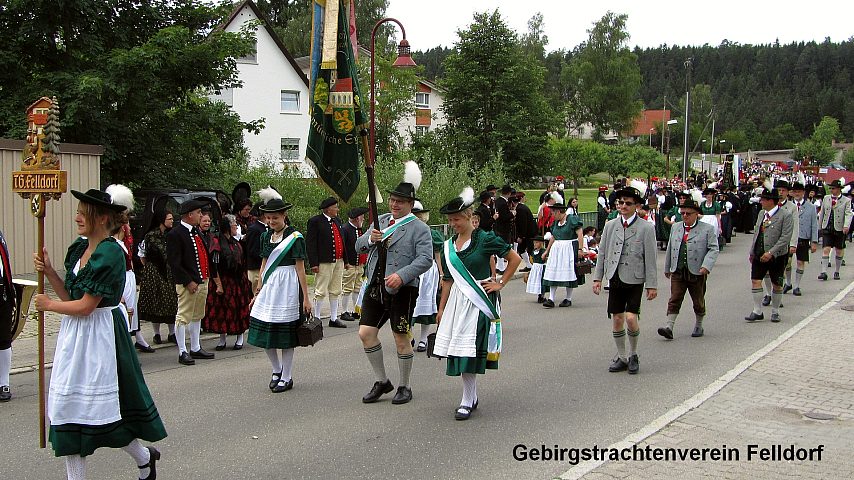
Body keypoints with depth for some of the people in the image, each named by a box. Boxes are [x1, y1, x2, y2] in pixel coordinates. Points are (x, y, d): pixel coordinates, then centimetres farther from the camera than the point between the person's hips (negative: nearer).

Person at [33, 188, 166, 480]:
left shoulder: (110, 253, -18)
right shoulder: (79, 248, 9)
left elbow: (85, 305, -19)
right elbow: (69, 295, 10)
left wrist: (48, 305, -5)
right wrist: (48, 271, -3)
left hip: (99, 334, -8)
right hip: (74, 335, 9)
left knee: (104, 407, 3)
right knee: (69, 406, 9)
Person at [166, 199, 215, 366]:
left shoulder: (196, 230, 13)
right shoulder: (175, 234, -15)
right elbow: (174, 262, -18)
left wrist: (206, 276, 14)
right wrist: (188, 282, -19)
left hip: (202, 281, 9)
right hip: (188, 283, -9)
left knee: (197, 315, 17)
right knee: (184, 316, -2)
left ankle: (195, 349, 27)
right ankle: (183, 352, 3)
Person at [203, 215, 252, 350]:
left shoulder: (236, 243, 9)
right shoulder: (217, 242, -12)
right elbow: (213, 266, -15)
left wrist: (245, 280, 11)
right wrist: (219, 285, -18)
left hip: (238, 282, 6)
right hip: (224, 282, -6)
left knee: (240, 308, 7)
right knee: (222, 310, 1)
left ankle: (240, 337, 17)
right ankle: (222, 339, 12)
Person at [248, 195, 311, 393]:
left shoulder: (295, 237, -7)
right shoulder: (266, 236, 11)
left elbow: (300, 268, -7)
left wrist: (306, 297, -8)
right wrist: (258, 291, 15)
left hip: (287, 286, -6)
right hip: (268, 285, 6)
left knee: (285, 332, -1)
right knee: (263, 330, 4)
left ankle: (287, 378, 11)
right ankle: (276, 370, 24)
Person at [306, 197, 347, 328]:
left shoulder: (337, 221, 16)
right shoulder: (315, 221, -7)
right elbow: (310, 243, -11)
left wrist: (346, 260, 15)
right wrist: (313, 263, -17)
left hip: (339, 262, 8)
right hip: (324, 263, -8)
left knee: (335, 291, 12)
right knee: (321, 292, -3)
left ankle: (334, 319, 19)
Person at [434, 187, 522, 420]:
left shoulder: (485, 239, -7)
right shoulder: (448, 246, 9)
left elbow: (515, 259, 0)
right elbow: (448, 280, 14)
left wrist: (500, 284, -2)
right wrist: (441, 309, 13)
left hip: (479, 299, -6)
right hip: (457, 300, 6)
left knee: (469, 349, -9)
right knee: (458, 348, 5)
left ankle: (467, 401, -2)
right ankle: (472, 397, 20)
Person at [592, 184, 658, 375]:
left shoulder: (646, 228, -4)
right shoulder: (610, 226, 8)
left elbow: (650, 259, -4)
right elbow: (602, 253, 12)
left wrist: (652, 285, -6)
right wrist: (597, 278, 7)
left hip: (635, 280, -4)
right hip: (615, 279, 4)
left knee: (630, 318, -13)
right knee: (617, 320, 6)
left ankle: (633, 355, 10)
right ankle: (622, 357, 21)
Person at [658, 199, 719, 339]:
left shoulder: (707, 229, -2)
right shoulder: (675, 227, 11)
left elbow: (714, 249, -6)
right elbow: (670, 248, 18)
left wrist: (706, 266, -20)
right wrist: (667, 268, 20)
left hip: (697, 273, -2)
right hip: (678, 272, 3)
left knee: (698, 302, 11)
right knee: (674, 300, -6)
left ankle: (698, 326, 28)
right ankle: (669, 327, -11)